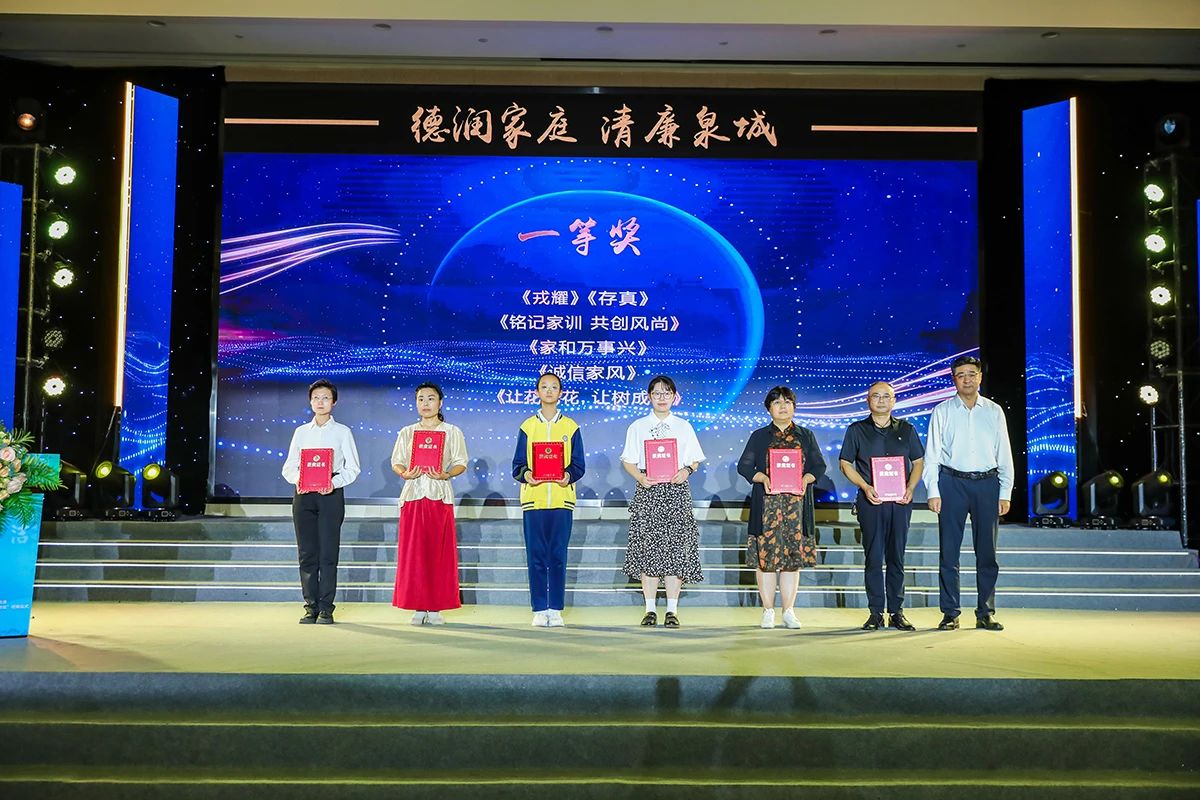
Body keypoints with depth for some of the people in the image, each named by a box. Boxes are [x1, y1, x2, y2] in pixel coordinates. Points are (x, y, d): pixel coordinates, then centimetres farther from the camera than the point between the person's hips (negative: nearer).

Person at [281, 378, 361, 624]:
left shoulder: (342, 432, 6)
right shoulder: (301, 432, 13)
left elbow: (353, 467, 2)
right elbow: (289, 466, 11)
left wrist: (335, 482, -15)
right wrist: (298, 480, -11)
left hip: (331, 494, -2)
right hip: (303, 495, 3)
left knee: (328, 553, -5)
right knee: (307, 553, 2)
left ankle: (326, 609, 0)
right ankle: (310, 608, 8)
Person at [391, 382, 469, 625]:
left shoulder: (452, 432, 8)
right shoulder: (407, 433, 13)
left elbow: (460, 463, 4)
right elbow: (396, 462, 11)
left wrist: (446, 474, -16)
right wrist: (404, 473, -11)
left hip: (440, 495, -1)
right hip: (413, 495, 1)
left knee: (439, 551, -3)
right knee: (413, 552, -3)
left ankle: (436, 608, 1)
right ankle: (418, 607, 2)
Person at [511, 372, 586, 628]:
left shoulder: (570, 427, 9)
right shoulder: (527, 426, 9)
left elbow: (578, 465, 7)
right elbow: (517, 465, 8)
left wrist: (569, 476, -14)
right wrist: (526, 474, -14)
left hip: (561, 499, 0)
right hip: (533, 498, 0)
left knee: (558, 556, 0)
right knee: (536, 556, 0)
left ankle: (556, 609, 6)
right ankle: (539, 609, 6)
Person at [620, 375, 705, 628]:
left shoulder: (683, 427, 12)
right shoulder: (637, 427, 9)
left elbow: (695, 460, 10)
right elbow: (628, 461, 7)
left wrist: (686, 471, -11)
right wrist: (640, 477, -12)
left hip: (676, 490, 0)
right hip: (648, 491, 0)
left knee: (676, 547, -4)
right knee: (647, 547, -3)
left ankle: (672, 610, 0)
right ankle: (650, 609, 3)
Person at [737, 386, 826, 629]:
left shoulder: (806, 436, 13)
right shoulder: (759, 436, 9)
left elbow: (819, 466, 9)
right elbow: (744, 465, 3)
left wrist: (806, 479, -12)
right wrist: (762, 477, -15)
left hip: (797, 504, 1)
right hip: (767, 504, -1)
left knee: (794, 555, 2)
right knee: (765, 554, -3)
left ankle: (789, 611, 9)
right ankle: (768, 611, 5)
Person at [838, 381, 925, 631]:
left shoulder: (906, 430, 11)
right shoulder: (857, 430, 5)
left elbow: (918, 462, 14)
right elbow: (845, 463, 5)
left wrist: (910, 488, -3)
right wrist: (865, 487, -9)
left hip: (900, 501, 2)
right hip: (870, 500, -1)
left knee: (897, 557, 5)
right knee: (873, 557, -2)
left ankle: (897, 612, 11)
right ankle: (876, 613, 4)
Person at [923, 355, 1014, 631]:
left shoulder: (994, 412, 10)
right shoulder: (942, 411, 5)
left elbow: (1004, 455, 10)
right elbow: (932, 455, 3)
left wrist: (1005, 493, 4)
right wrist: (933, 492, -5)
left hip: (987, 484, 2)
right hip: (952, 483, -2)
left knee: (987, 551, 4)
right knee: (948, 551, -1)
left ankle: (985, 613, 12)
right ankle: (950, 614, 5)